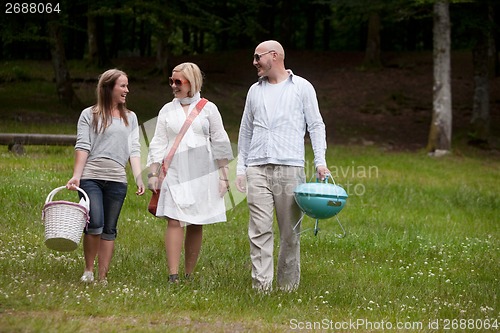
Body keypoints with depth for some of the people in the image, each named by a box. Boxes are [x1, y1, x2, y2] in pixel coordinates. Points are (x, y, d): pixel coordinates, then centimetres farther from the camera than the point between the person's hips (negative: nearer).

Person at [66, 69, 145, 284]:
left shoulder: (130, 118, 16)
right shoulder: (89, 115, 7)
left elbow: (134, 150, 10)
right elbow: (82, 147, 0)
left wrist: (139, 179, -2)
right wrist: (76, 176, -11)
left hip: (117, 179, 3)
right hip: (91, 177, -3)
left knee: (109, 229, 4)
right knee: (95, 224, -16)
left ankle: (103, 277, 9)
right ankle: (88, 270, 3)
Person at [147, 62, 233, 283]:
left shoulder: (208, 108, 7)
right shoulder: (167, 110, 12)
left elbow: (220, 143, 8)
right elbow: (158, 145, 11)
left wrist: (223, 175, 3)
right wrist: (153, 174, 3)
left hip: (202, 174, 0)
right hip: (175, 173, 0)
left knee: (196, 225, 2)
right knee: (174, 221, -11)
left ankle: (189, 275, 8)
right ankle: (173, 276, -16)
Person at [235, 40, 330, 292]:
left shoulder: (302, 87, 7)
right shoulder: (255, 90, 18)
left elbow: (316, 125, 5)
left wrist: (320, 160, -7)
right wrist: (240, 168, 15)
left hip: (289, 167, -3)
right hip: (257, 168, 3)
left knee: (290, 231, 0)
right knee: (259, 230, -7)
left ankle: (288, 285, 9)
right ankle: (261, 285, -11)